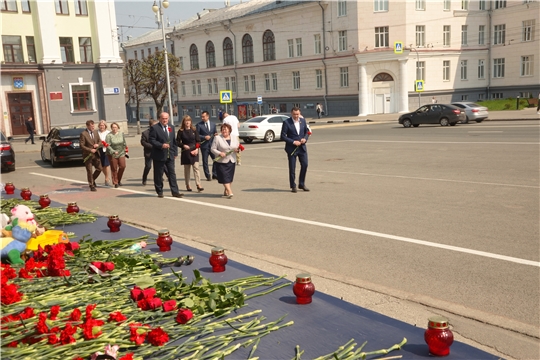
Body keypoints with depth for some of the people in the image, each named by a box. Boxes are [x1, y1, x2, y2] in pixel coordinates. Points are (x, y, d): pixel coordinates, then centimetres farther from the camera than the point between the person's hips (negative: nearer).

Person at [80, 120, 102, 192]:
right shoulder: (83, 134, -11)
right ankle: (91, 186, 10)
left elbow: (99, 141, 15)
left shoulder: (95, 132, 8)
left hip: (96, 154, 6)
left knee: (99, 169, 7)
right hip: (88, 155, -5)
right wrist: (90, 150, -21)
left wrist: (98, 145, -8)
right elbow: (82, 145, -14)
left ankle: (92, 180, 32)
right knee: (89, 171, 1)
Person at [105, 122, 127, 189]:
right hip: (112, 154, -3)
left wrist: (125, 149, 17)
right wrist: (113, 151, -22)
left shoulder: (121, 133, 5)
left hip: (121, 153, 4)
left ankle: (119, 180, 18)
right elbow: (108, 145, -13)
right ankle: (115, 182, 11)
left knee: (122, 166, -3)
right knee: (114, 169, 0)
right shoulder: (109, 135, -9)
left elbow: (124, 143, 15)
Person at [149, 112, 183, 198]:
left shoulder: (171, 127, 12)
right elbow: (151, 140, -10)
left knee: (172, 173, 3)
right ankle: (159, 192, 16)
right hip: (159, 155, -5)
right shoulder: (154, 128, -6)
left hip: (170, 155, 5)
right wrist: (161, 145, -21)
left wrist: (175, 152, 10)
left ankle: (175, 192, 5)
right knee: (158, 174, 4)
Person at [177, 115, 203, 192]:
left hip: (194, 151, 1)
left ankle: (198, 185, -12)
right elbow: (177, 141, 0)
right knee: (187, 169, 8)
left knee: (196, 168, -8)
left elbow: (198, 140, 5)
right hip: (185, 152, 0)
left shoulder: (194, 130, 4)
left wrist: (197, 149, -9)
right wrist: (183, 145, -16)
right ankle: (187, 185, 18)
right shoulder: (181, 131, -1)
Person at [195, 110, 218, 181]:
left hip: (212, 145, 3)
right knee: (205, 161, 2)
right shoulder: (199, 124, -1)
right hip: (204, 146, -3)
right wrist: (204, 137, -16)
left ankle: (214, 174, 18)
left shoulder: (213, 124, 10)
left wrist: (215, 135, -6)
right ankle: (208, 176, 13)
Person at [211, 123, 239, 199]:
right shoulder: (217, 138, -2)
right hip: (221, 162, -4)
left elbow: (238, 147, 17)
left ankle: (226, 192, 22)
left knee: (230, 178, 8)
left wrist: (237, 150, -8)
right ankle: (230, 192, -13)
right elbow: (213, 149, -4)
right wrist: (219, 153, -21)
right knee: (225, 177, -11)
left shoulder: (234, 138, 10)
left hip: (232, 161, 4)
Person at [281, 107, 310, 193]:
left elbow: (307, 132, 15)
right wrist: (293, 142, -17)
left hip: (302, 147, 4)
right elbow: (283, 136, -10)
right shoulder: (286, 122, -8)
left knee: (304, 165, 1)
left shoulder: (303, 120, 6)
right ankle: (293, 186, 14)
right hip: (292, 148, -4)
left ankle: (302, 184, 17)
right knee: (292, 168, 2)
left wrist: (305, 139, -6)